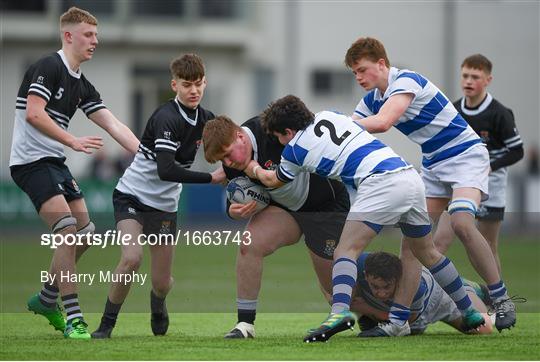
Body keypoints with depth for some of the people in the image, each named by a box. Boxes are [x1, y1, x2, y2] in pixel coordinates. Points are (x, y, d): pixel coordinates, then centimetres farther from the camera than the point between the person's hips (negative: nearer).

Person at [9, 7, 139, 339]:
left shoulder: (82, 86, 14)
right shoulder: (48, 67, -12)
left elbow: (113, 125, 12)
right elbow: (33, 113, -23)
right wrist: (72, 141, -23)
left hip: (55, 162, 10)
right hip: (31, 160, -10)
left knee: (84, 231, 11)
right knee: (68, 229, -19)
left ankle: (46, 299, 28)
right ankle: (73, 318, -18)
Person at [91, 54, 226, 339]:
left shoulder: (205, 119, 0)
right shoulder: (167, 117, -23)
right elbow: (165, 170, -32)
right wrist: (211, 178, -27)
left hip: (165, 205, 6)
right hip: (132, 195, -6)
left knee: (162, 282, 4)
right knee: (132, 258, -29)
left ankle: (157, 304, 42)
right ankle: (106, 324, -12)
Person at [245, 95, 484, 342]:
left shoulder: (295, 149, 5)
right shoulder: (328, 116, 20)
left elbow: (274, 181, 27)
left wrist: (255, 169, 49)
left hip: (380, 183, -7)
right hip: (410, 177, 7)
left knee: (346, 251, -8)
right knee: (427, 253, 22)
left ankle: (340, 310, -32)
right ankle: (469, 314, 30)